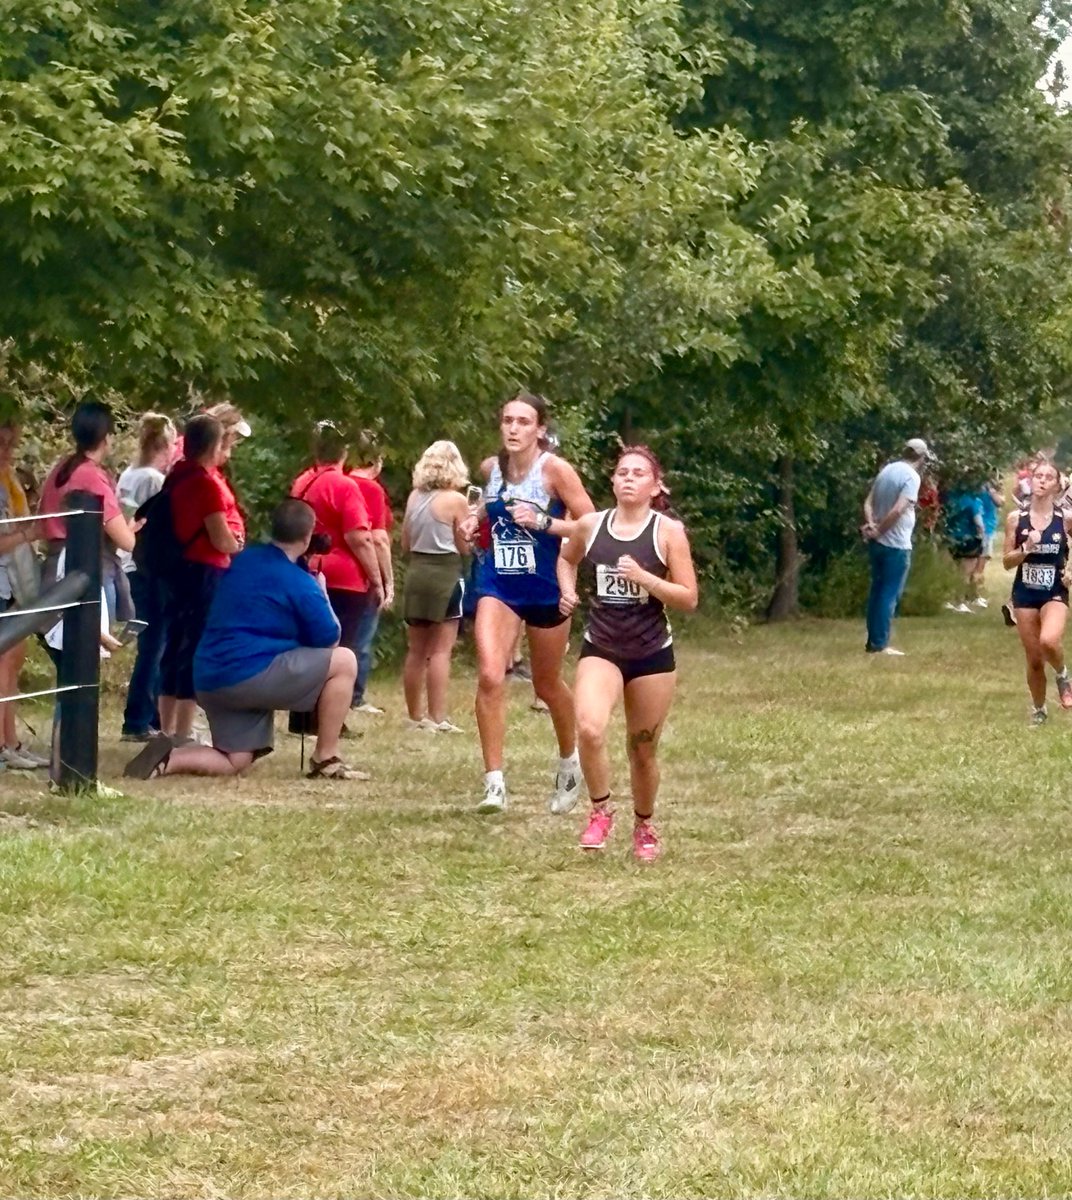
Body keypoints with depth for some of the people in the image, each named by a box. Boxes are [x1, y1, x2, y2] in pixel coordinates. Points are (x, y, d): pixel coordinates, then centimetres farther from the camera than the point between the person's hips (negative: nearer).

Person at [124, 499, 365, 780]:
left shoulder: (243, 559, 15)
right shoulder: (300, 584, -7)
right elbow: (330, 641, 2)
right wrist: (320, 593, 18)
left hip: (210, 680, 8)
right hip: (250, 674, -8)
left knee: (234, 762, 17)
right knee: (344, 661, 0)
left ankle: (168, 758, -9)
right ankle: (326, 761, 3)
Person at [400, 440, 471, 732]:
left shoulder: (414, 497, 6)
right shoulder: (456, 500, -9)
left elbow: (405, 544, 11)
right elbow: (464, 547, -5)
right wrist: (469, 524, 9)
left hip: (416, 574, 6)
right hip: (445, 575, -6)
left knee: (416, 650, 11)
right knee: (441, 650, -4)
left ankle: (415, 716, 16)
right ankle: (437, 717, -7)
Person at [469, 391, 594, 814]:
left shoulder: (554, 469, -12)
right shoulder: (491, 468, 2)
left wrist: (543, 522, -23)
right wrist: (476, 521, 3)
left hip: (546, 588, -3)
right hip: (498, 586, 3)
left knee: (547, 685, 15)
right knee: (490, 676, -18)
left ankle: (569, 761, 44)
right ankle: (494, 782, -15)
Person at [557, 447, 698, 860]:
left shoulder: (668, 532, -7)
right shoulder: (590, 525, 1)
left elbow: (689, 599, -8)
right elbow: (566, 558, 24)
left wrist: (644, 578, -22)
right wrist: (568, 592, 4)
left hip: (652, 655, -1)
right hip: (600, 650, 1)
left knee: (643, 750, 9)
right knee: (589, 729, -24)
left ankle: (644, 826, 33)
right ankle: (600, 811, -3)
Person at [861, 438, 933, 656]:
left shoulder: (887, 470, 11)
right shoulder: (911, 476, -15)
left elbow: (868, 503, 8)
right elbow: (898, 510, -23)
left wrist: (871, 525, -6)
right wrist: (878, 530, -14)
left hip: (878, 543, 8)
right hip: (896, 545, -8)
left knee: (877, 591, 13)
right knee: (890, 594, -3)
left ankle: (873, 641, 17)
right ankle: (880, 644, -2)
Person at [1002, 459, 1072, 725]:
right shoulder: (1016, 518, -2)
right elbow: (1007, 562, 0)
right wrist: (1026, 548, -17)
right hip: (1025, 593, 2)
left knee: (1049, 642, -30)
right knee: (1034, 660, 6)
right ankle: (1039, 710, 27)